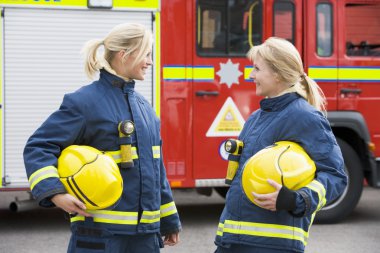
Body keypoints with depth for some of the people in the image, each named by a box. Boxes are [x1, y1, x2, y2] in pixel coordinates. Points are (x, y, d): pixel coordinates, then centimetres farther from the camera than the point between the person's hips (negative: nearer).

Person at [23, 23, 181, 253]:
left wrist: (169, 221, 23)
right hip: (100, 232, -7)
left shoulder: (143, 106, 14)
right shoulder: (85, 102, -9)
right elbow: (38, 147, -11)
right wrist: (54, 193, -26)